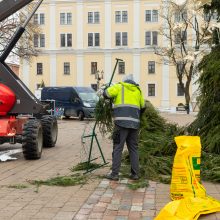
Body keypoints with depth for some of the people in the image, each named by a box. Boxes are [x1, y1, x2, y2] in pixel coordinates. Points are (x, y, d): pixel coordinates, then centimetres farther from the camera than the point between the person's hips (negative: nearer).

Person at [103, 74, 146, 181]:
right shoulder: (138, 90, 19)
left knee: (118, 148, 0)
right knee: (133, 149, 12)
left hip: (122, 122, -4)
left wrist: (113, 96, 20)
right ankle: (135, 174, 12)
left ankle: (114, 174, 1)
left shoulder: (119, 87, 8)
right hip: (134, 123, 4)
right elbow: (143, 107, 24)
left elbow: (106, 93, -2)